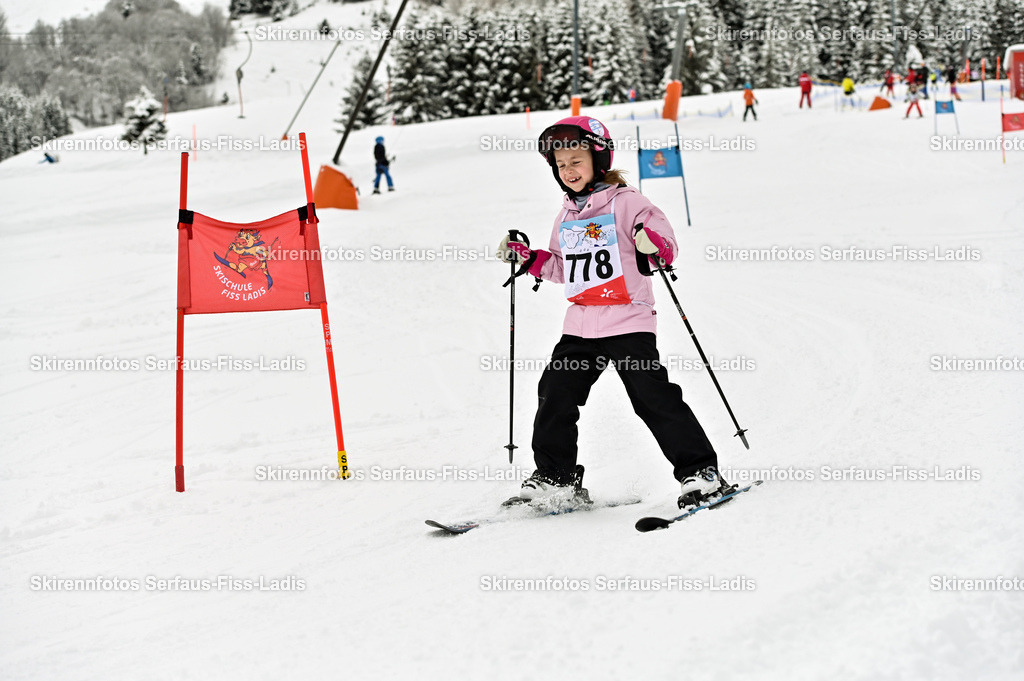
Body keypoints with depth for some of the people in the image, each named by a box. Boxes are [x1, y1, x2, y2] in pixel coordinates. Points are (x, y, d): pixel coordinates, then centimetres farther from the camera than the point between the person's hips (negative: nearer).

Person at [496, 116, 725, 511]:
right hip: (579, 327, 7)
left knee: (654, 397, -11)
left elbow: (666, 242, -9)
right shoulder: (566, 216, 16)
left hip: (628, 322, -7)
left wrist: (654, 245, -31)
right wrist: (528, 259, 17)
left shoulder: (626, 203, -4)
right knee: (555, 396, 3)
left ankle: (700, 472, -3)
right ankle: (555, 478, 17)